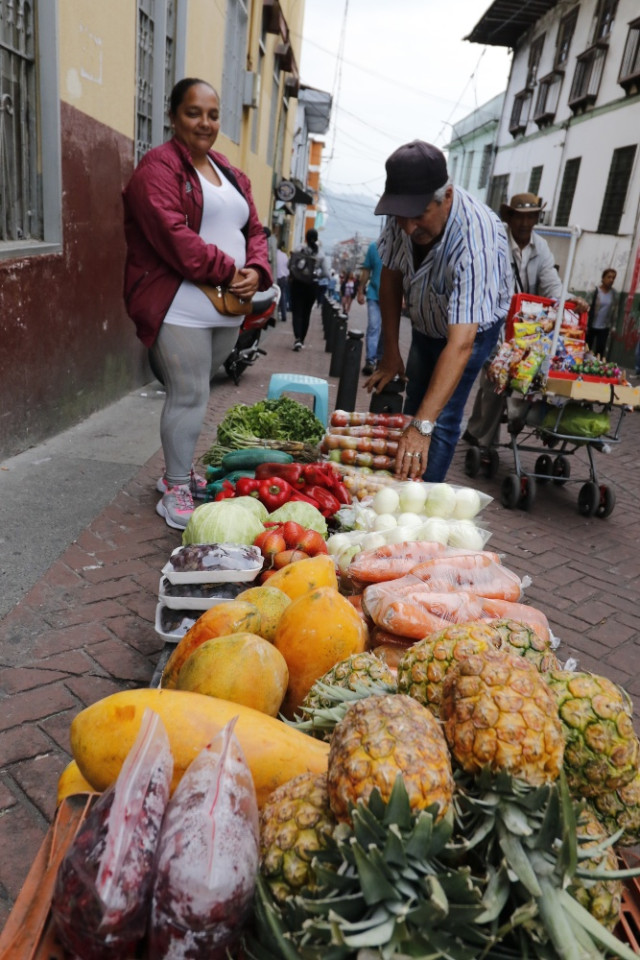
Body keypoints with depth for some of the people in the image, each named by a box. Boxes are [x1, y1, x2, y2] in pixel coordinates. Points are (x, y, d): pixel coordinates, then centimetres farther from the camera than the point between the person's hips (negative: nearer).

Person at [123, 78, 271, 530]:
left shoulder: (231, 175, 21)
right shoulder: (159, 167, -5)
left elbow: (255, 229, 17)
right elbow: (172, 233, -18)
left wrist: (255, 270, -3)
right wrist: (226, 270, -15)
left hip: (228, 307, 7)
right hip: (181, 304, -7)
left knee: (194, 392, 13)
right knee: (189, 396, -7)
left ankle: (180, 471, 28)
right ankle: (176, 492, 5)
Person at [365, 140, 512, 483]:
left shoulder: (476, 239, -42)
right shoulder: (404, 214, -26)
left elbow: (460, 344, -50)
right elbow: (391, 277, -9)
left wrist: (423, 426, -56)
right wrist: (391, 352, -10)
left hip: (471, 326, -5)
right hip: (424, 324, 5)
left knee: (441, 420, -13)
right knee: (413, 411, 12)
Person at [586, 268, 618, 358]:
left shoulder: (614, 294, 1)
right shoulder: (595, 291, -10)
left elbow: (614, 311, 7)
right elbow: (588, 308, -9)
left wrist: (612, 326, 4)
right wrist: (586, 325, -12)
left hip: (604, 328, 3)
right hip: (592, 326, -2)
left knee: (600, 350, 1)